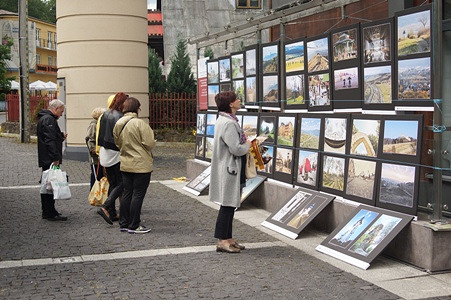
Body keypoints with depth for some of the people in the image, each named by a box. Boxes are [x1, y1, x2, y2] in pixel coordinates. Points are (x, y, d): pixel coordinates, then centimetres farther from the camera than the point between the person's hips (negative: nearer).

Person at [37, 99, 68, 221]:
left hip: (46, 160, 11)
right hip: (50, 159, -11)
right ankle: (50, 213, -6)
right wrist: (55, 158, -25)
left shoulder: (44, 118, 20)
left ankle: (47, 211, 24)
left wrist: (61, 136, 14)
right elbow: (49, 140, -23)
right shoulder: (48, 120, -15)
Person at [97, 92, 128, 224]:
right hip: (115, 153, -9)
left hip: (105, 152, 9)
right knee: (122, 183, -1)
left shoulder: (105, 114, 10)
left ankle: (112, 213, 17)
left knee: (112, 183, 15)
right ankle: (105, 207, -13)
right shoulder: (118, 116, -17)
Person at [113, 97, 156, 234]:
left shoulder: (118, 124, 4)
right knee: (138, 194, 0)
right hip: (141, 165, -7)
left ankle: (124, 223, 20)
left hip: (125, 164, 7)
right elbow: (149, 144, -17)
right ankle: (134, 226, 5)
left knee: (127, 193, 14)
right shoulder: (139, 123, -18)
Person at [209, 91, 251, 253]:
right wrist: (249, 145, -7)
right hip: (230, 169, -11)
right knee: (227, 205, -3)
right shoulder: (228, 123, -21)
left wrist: (245, 144, 7)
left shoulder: (227, 120, 13)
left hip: (231, 169, 11)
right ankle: (222, 241, 4)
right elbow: (236, 149, -24)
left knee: (230, 205, 15)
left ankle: (227, 238, 23)